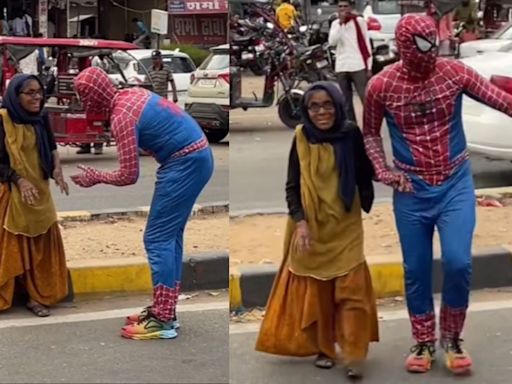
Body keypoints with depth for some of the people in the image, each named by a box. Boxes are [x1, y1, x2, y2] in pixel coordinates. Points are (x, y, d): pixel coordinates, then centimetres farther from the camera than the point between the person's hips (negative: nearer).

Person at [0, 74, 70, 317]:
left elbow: (51, 146, 15)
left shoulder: (41, 118, 1)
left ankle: (37, 296, 14)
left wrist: (57, 168, -4)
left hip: (39, 191, 6)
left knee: (42, 245, 6)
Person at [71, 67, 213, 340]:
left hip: (185, 164, -10)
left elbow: (129, 176, -14)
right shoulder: (131, 94, 10)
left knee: (157, 238, -5)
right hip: (197, 157, 10)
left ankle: (162, 321, -5)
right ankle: (165, 311, 20)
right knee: (169, 236, 14)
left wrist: (95, 177, 2)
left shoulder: (121, 118, -17)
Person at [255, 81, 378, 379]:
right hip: (312, 226, 1)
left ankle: (355, 355, -1)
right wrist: (299, 222, -14)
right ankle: (324, 349, 20)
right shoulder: (301, 139, -4)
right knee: (315, 291, 8)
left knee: (351, 289, -6)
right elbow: (292, 186, -3)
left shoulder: (352, 135, -6)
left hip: (347, 227, -1)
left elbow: (366, 179, 0)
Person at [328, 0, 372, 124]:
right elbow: (332, 42, -5)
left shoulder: (359, 21, 1)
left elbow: (366, 44, 1)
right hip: (341, 67, 4)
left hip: (358, 66, -4)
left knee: (366, 100, -8)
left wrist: (369, 67, -3)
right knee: (346, 103, 7)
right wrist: (340, 23, -10)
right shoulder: (335, 24, 11)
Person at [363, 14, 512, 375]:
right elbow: (370, 132, 6)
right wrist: (382, 170, -7)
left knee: (458, 262, -11)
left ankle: (452, 338, 13)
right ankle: (424, 342, 28)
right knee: (416, 269, 8)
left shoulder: (454, 71, -9)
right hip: (411, 190, 1)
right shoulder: (381, 85, -9)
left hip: (455, 185, 0)